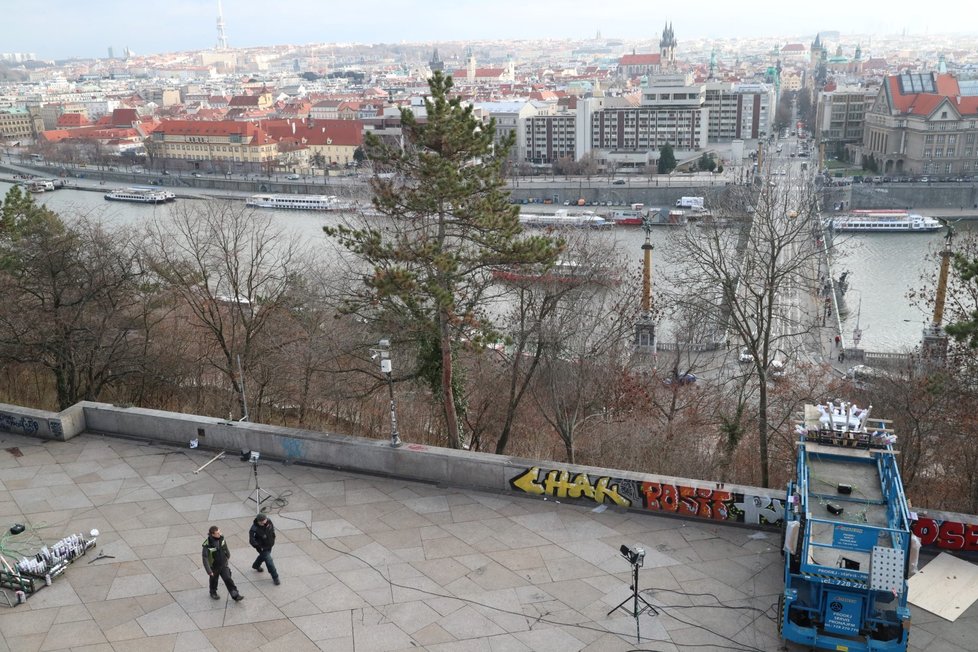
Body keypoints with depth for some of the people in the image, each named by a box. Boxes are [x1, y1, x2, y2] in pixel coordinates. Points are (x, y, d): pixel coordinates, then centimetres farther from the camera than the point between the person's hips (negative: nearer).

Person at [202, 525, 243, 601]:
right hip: (214, 567, -3)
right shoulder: (207, 545, -32)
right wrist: (209, 571, -26)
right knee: (214, 580, 21)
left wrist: (228, 556, 21)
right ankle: (213, 593, 49)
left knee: (228, 580, -1)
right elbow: (204, 558, -27)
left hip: (223, 565, 3)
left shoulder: (221, 538, -16)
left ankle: (236, 596, 3)